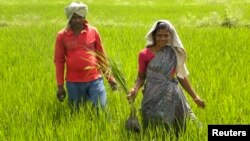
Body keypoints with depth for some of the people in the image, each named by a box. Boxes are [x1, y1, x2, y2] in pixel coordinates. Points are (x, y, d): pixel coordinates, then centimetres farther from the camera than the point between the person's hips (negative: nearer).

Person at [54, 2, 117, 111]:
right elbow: (59, 60, 3)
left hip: (95, 79, 0)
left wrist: (109, 76, 9)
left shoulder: (93, 31, 2)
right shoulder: (62, 35, -1)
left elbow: (101, 55, 9)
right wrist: (60, 85, 1)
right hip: (73, 83, 0)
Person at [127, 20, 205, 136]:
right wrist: (135, 89, -19)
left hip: (173, 97, 3)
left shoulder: (175, 53, 3)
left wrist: (195, 97, 10)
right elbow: (141, 76, 2)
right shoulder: (145, 54, -6)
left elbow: (182, 76, 10)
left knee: (174, 131, 6)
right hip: (153, 98, -3)